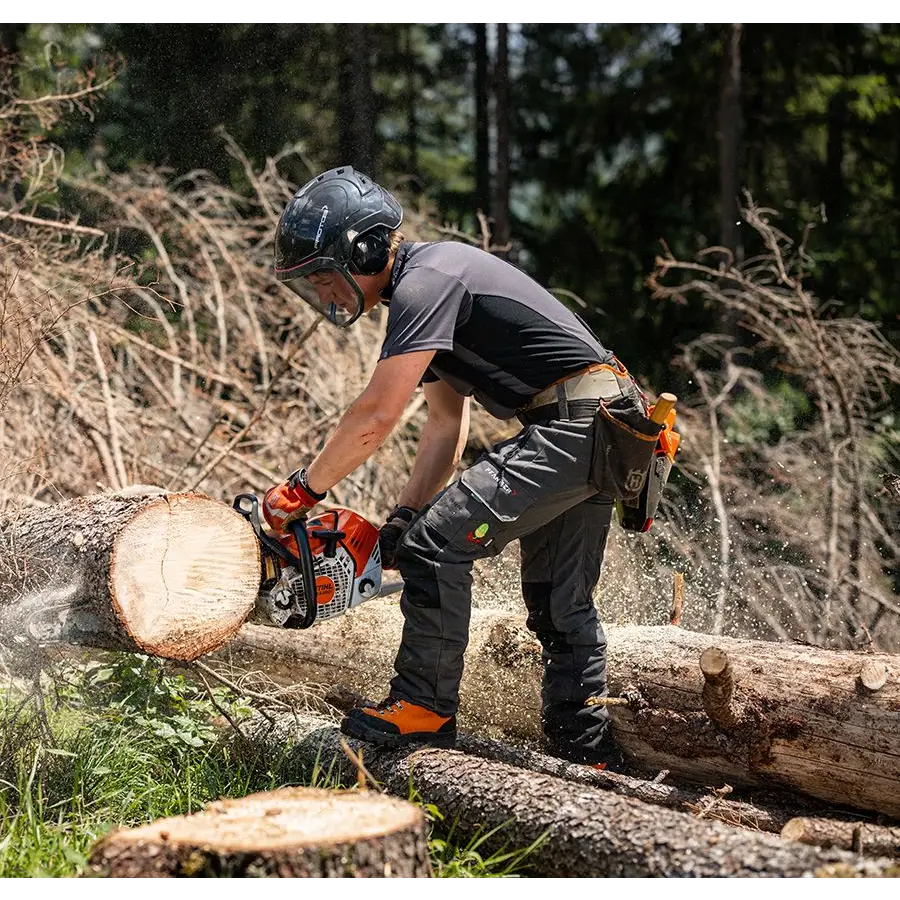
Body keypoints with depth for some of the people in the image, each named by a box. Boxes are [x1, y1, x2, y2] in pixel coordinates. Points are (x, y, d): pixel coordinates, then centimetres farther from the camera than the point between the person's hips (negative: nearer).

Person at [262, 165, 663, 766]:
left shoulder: (426, 281, -15)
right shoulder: (428, 288, 17)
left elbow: (376, 416, -21)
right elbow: (448, 423, 18)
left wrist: (302, 491, -10)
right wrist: (401, 519, 11)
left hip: (574, 426, -11)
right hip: (601, 435, 11)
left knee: (438, 542, -14)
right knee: (563, 608, 17)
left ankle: (425, 706, -5)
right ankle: (585, 751, 26)